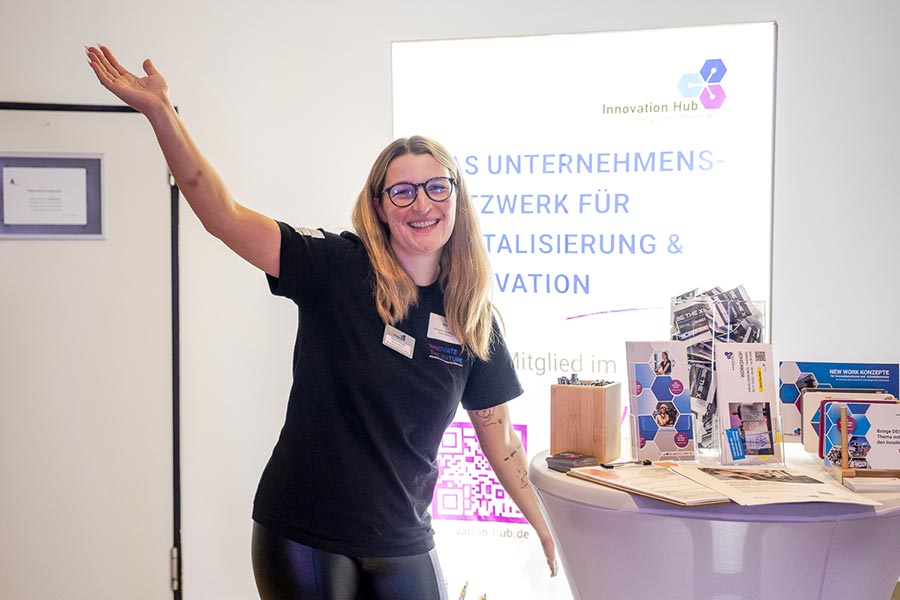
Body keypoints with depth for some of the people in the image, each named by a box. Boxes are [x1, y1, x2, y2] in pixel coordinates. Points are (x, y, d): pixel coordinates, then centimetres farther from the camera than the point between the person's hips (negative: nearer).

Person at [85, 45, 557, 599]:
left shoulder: (474, 316, 0)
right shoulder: (339, 268, -11)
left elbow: (499, 437, 8)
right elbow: (222, 213, -20)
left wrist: (546, 532, 13)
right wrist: (160, 110, -31)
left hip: (403, 545, 3)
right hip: (303, 535, -3)